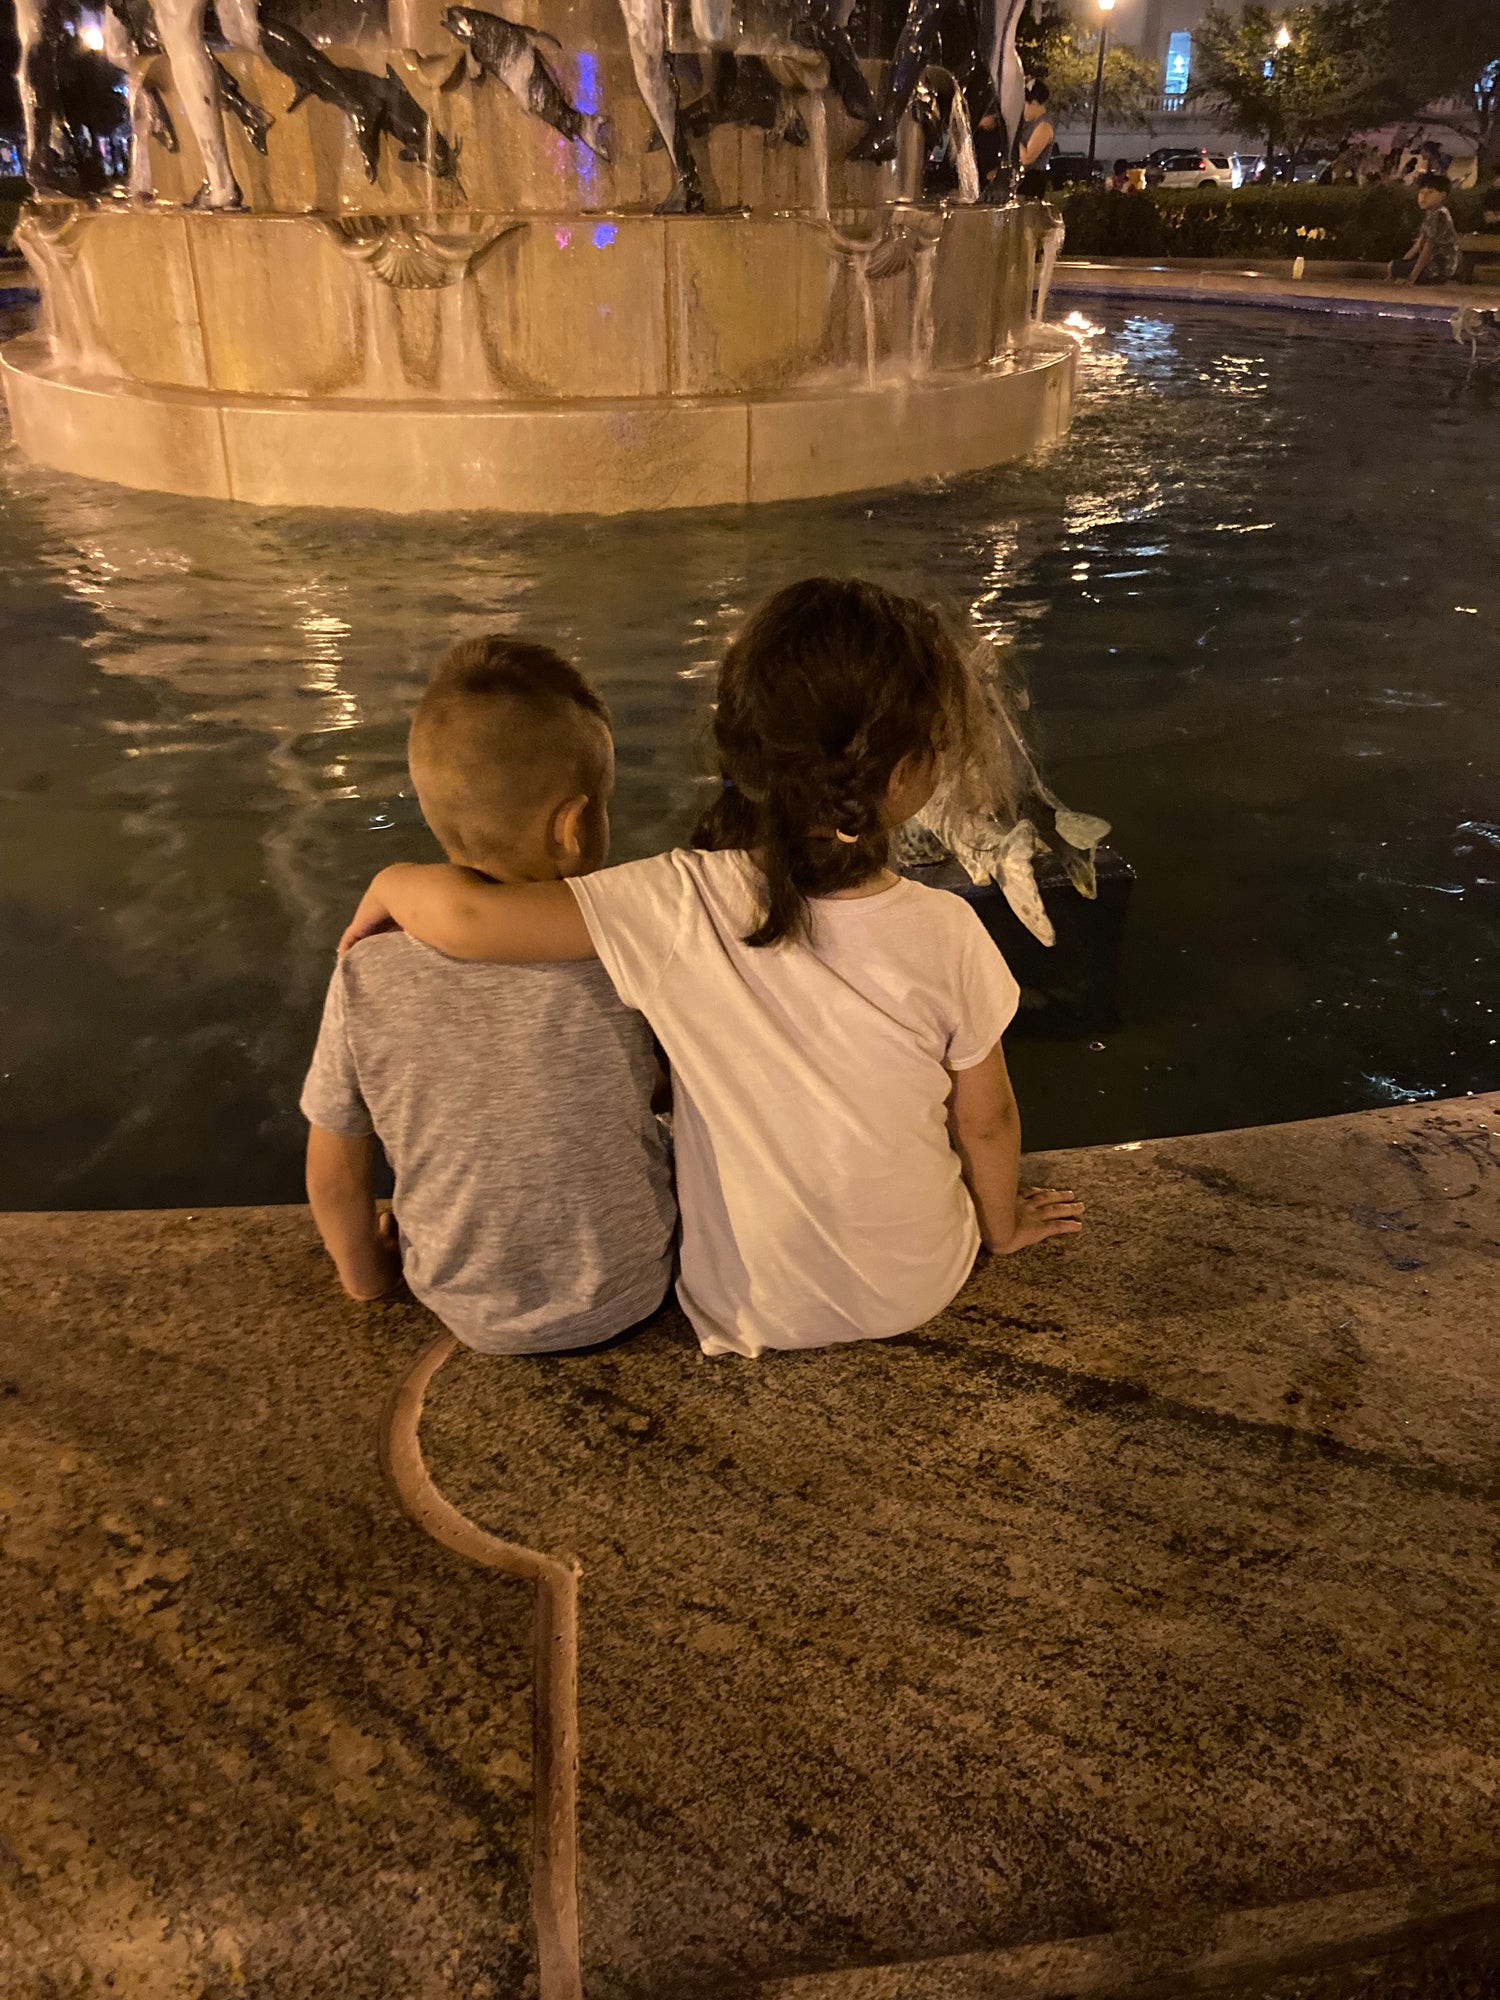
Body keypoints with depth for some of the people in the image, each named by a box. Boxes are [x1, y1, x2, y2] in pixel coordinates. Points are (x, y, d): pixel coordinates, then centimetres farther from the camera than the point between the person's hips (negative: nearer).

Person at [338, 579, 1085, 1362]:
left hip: (752, 1314, 0)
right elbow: (986, 1120, -10)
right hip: (916, 1292, 1)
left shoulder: (681, 908, -27)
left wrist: (390, 884, -9)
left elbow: (466, 915, -33)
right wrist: (1002, 1223, 12)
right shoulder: (944, 934, -24)